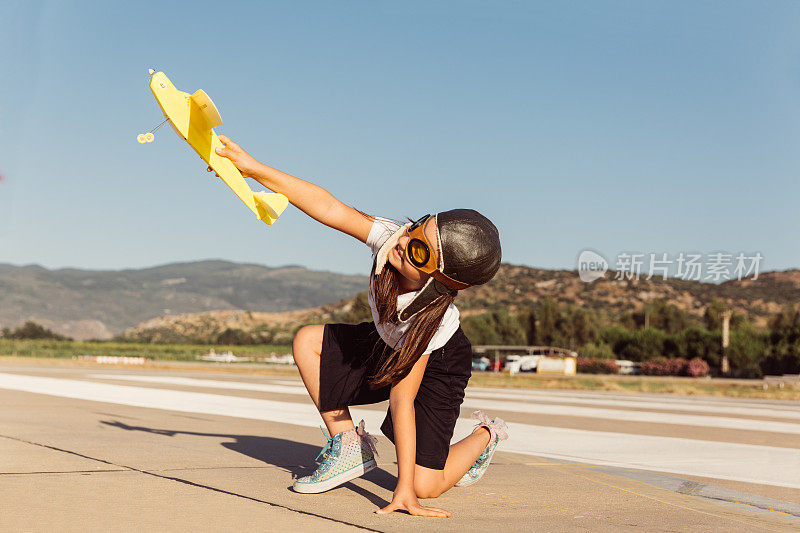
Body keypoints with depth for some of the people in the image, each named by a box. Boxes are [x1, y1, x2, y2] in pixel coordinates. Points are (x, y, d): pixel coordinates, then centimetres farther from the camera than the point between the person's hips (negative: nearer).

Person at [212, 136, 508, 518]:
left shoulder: (428, 318, -42)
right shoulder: (391, 237, -32)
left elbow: (402, 399, -39)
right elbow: (331, 210, -28)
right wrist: (253, 168, -32)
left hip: (439, 366, -6)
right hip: (387, 345, 7)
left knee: (425, 485, -15)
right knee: (308, 341, -9)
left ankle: (485, 435, 16)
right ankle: (349, 446, -2)